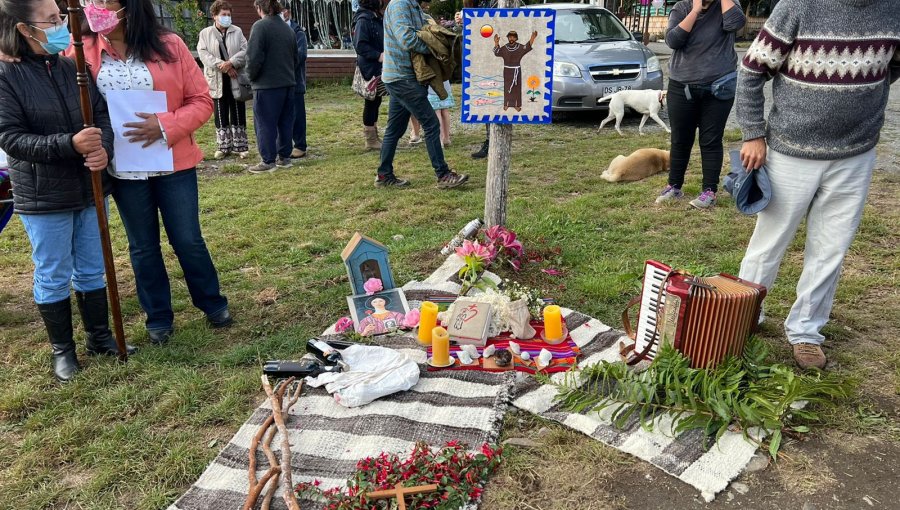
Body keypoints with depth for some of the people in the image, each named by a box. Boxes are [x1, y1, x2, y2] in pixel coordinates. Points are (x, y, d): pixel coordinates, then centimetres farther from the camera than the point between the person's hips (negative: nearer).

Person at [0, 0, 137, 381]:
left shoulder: (74, 68, 2)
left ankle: (100, 337, 31)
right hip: (43, 196, -4)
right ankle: (62, 349, 25)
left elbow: (102, 114, 3)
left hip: (88, 189, 4)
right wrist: (70, 144, -27)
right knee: (52, 276, 9)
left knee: (91, 270, 15)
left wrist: (104, 148, -18)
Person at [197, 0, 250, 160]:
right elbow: (203, 54, -6)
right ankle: (223, 146, 16)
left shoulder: (237, 31, 5)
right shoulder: (205, 33, 4)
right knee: (220, 115, 7)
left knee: (238, 114, 4)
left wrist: (231, 63, -20)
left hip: (236, 79, 0)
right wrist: (222, 66, -18)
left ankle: (241, 146, 12)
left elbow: (245, 50, -5)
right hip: (217, 81, 0)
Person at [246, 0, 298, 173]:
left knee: (265, 123, 0)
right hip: (288, 83, 7)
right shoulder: (288, 28, 10)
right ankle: (284, 157, 19)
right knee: (285, 121, 12)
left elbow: (254, 57, -17)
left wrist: (252, 76, -2)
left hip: (267, 85, -7)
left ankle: (268, 161, 4)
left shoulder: (260, 26, -12)